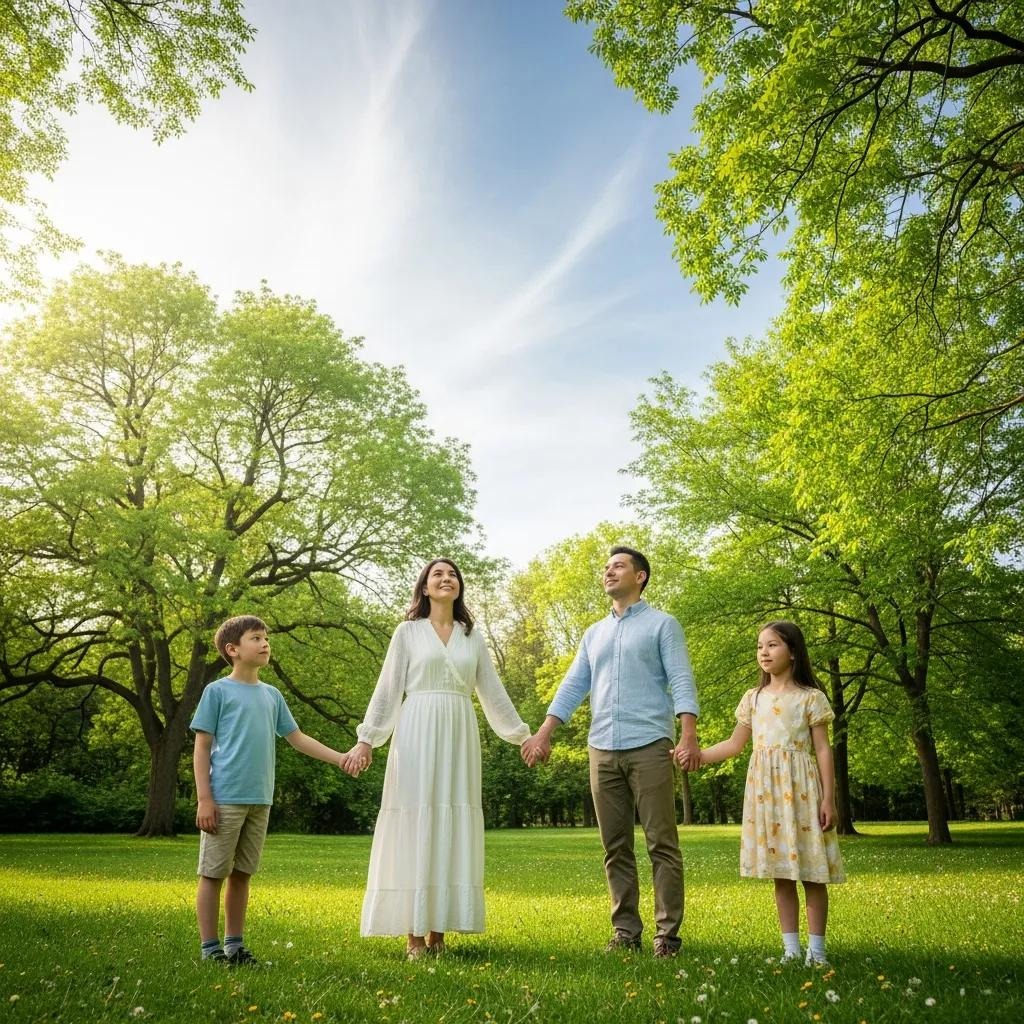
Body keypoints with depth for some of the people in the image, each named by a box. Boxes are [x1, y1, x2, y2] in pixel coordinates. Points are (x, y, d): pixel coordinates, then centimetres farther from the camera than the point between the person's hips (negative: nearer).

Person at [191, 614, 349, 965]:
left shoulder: (272, 695, 13)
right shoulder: (218, 691, -2)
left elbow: (298, 738, 16)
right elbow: (202, 748, -3)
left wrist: (340, 758, 8)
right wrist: (204, 799, -10)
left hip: (259, 801, 5)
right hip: (225, 799, -5)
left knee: (242, 874, 13)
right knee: (213, 873, 3)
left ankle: (234, 943, 23)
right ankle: (210, 947, 13)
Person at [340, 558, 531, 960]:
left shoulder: (472, 637, 14)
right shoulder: (408, 631, 5)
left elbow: (493, 692, 16)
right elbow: (387, 689, 2)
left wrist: (523, 735, 15)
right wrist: (367, 739, -5)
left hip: (459, 737, 3)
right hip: (418, 734, -3)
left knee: (452, 828, 2)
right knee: (415, 824, -3)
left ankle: (438, 932, 10)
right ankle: (413, 935, 4)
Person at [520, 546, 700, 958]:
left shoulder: (662, 625, 4)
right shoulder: (594, 633, 19)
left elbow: (681, 681, -6)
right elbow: (573, 686, 15)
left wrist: (689, 736, -18)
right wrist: (544, 733, 6)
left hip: (649, 747, -5)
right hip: (602, 750, 5)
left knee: (662, 843, -2)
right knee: (616, 848, 8)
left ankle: (667, 933, 6)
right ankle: (626, 930, 16)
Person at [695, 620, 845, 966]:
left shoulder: (810, 697, -1)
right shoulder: (753, 698, 9)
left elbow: (823, 750, -2)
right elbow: (735, 744, 12)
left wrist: (828, 798, -8)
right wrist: (697, 755, 0)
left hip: (800, 786, -3)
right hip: (766, 787, 4)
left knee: (811, 871, 0)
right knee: (781, 873, 8)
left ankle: (816, 948, 11)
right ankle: (791, 947, 15)